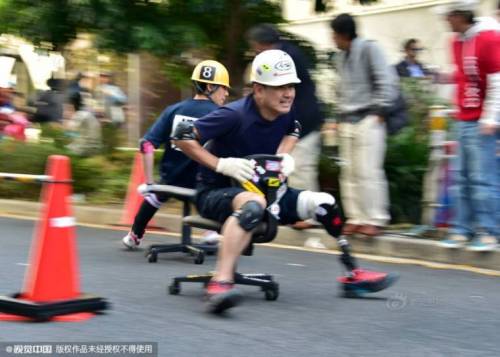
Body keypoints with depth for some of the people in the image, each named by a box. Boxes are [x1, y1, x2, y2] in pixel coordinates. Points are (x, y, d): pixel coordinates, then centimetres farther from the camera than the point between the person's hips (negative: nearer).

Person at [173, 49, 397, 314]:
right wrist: (221, 164, -27)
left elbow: (293, 130, 24)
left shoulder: (285, 114, -2)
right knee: (254, 203, -42)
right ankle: (221, 283, -56)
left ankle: (352, 273, 17)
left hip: (261, 188, 8)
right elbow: (182, 136, -22)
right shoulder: (235, 115, -23)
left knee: (323, 203, 2)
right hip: (216, 192, -7)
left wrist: (285, 155, 4)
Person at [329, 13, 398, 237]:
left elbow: (387, 80, -12)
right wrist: (341, 114, 14)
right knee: (349, 173, 6)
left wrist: (379, 110, -14)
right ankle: (355, 218, 11)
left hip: (367, 119, -8)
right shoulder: (341, 57, 15)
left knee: (367, 171, -9)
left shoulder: (368, 49, -8)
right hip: (347, 120, 8)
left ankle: (375, 220, -5)